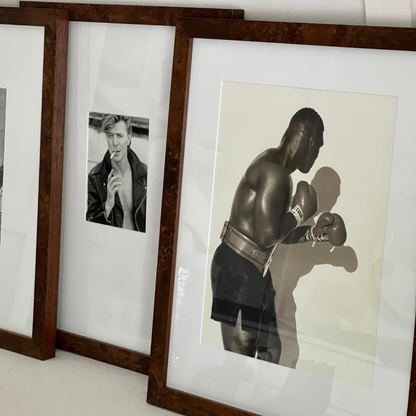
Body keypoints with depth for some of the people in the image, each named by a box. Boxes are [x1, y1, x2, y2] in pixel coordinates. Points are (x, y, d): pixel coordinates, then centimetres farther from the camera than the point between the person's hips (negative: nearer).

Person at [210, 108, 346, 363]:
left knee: (270, 351, 18)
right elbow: (266, 236, -25)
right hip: (238, 269, -11)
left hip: (254, 271, 11)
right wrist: (299, 212, -10)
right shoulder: (275, 171, -17)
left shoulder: (277, 168, 15)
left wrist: (315, 233, 19)